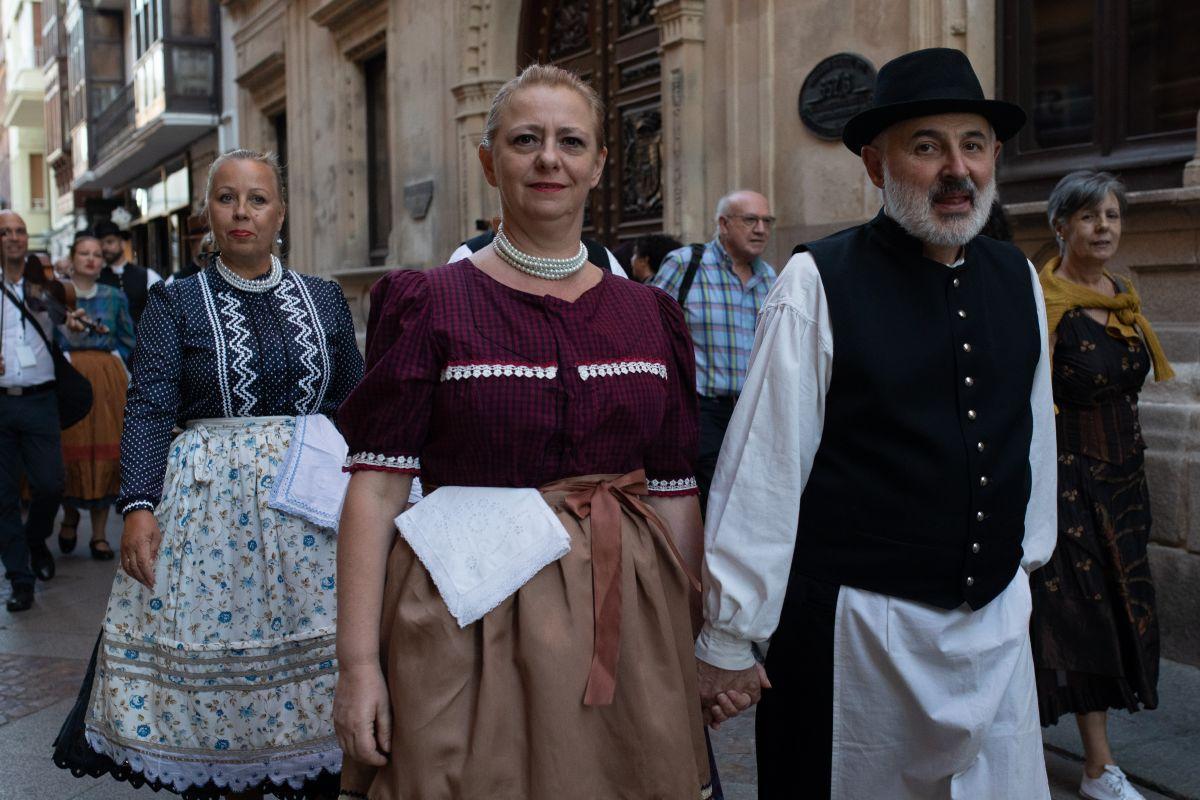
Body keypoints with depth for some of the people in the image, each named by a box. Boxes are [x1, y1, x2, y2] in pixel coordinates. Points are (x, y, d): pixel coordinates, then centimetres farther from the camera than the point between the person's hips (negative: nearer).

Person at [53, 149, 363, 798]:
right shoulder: (175, 303, 3)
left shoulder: (325, 299, 9)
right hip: (208, 506, -2)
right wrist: (139, 506, -19)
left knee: (312, 656, 4)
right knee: (209, 660, 3)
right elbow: (148, 410, -6)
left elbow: (354, 404, 12)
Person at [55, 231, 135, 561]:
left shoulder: (114, 297, 13)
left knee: (106, 452, -1)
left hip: (108, 381, 2)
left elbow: (128, 342, 15)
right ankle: (70, 516, 23)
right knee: (71, 450, -4)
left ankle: (99, 533, 7)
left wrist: (110, 360, 3)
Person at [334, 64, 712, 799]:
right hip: (468, 621, -3)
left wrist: (697, 648, 8)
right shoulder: (430, 305, -4)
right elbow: (377, 488, -8)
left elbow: (676, 493, 8)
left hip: (622, 622, 4)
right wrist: (358, 662, -14)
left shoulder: (651, 316, 6)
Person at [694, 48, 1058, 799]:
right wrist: (729, 638, -10)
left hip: (998, 620, 5)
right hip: (856, 622, -5)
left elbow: (1035, 429, 13)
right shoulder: (819, 283, -14)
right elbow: (763, 466, -14)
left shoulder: (1019, 279, 3)